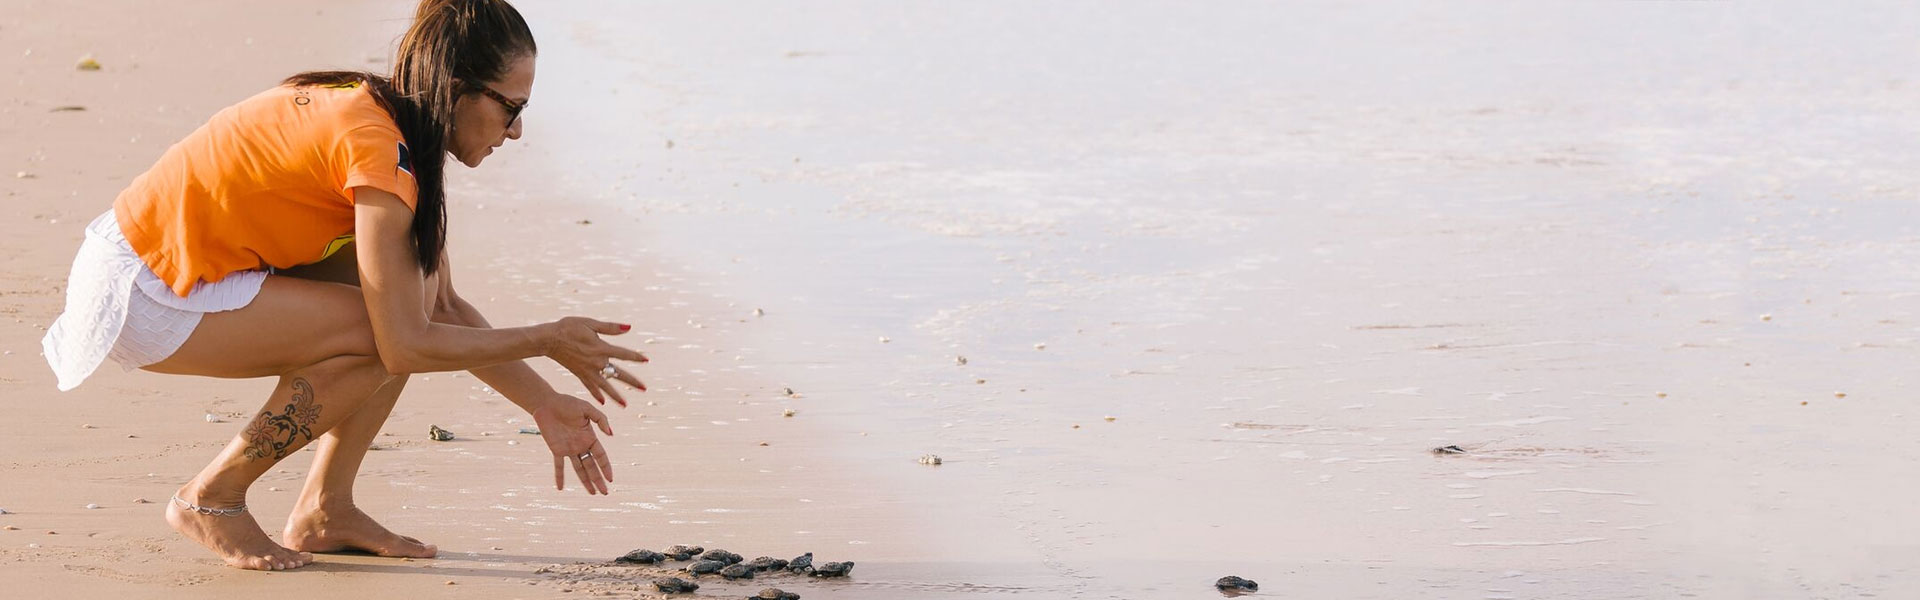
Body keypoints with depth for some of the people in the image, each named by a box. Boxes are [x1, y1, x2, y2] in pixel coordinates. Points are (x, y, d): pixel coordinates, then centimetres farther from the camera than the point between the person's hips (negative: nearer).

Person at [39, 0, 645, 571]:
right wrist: (545, 341, -13)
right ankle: (211, 498, -4)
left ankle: (325, 510, 6)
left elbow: (446, 307, 13)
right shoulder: (379, 147, -22)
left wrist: (545, 405, 9)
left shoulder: (380, 113, 7)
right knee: (377, 333, -19)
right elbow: (405, 346, -22)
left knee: (411, 288, 2)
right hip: (139, 294, -10)